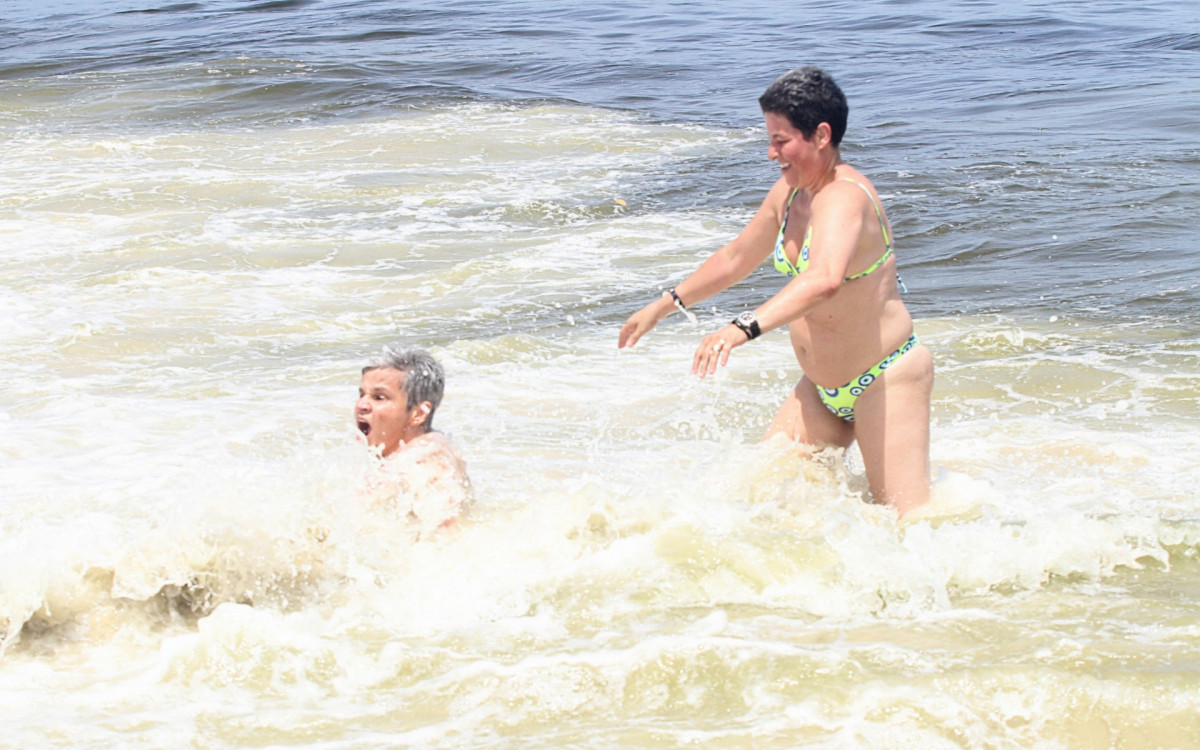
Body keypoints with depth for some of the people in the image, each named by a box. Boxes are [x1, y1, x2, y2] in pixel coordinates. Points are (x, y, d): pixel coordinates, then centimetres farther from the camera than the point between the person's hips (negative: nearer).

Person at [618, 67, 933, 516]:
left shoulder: (844, 197, -25)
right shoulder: (790, 193, 4)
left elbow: (824, 280, -45)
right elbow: (735, 260, 20)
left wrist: (743, 328, -56)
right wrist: (663, 306, 24)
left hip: (886, 379, -9)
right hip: (824, 387, 9)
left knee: (906, 522, -11)